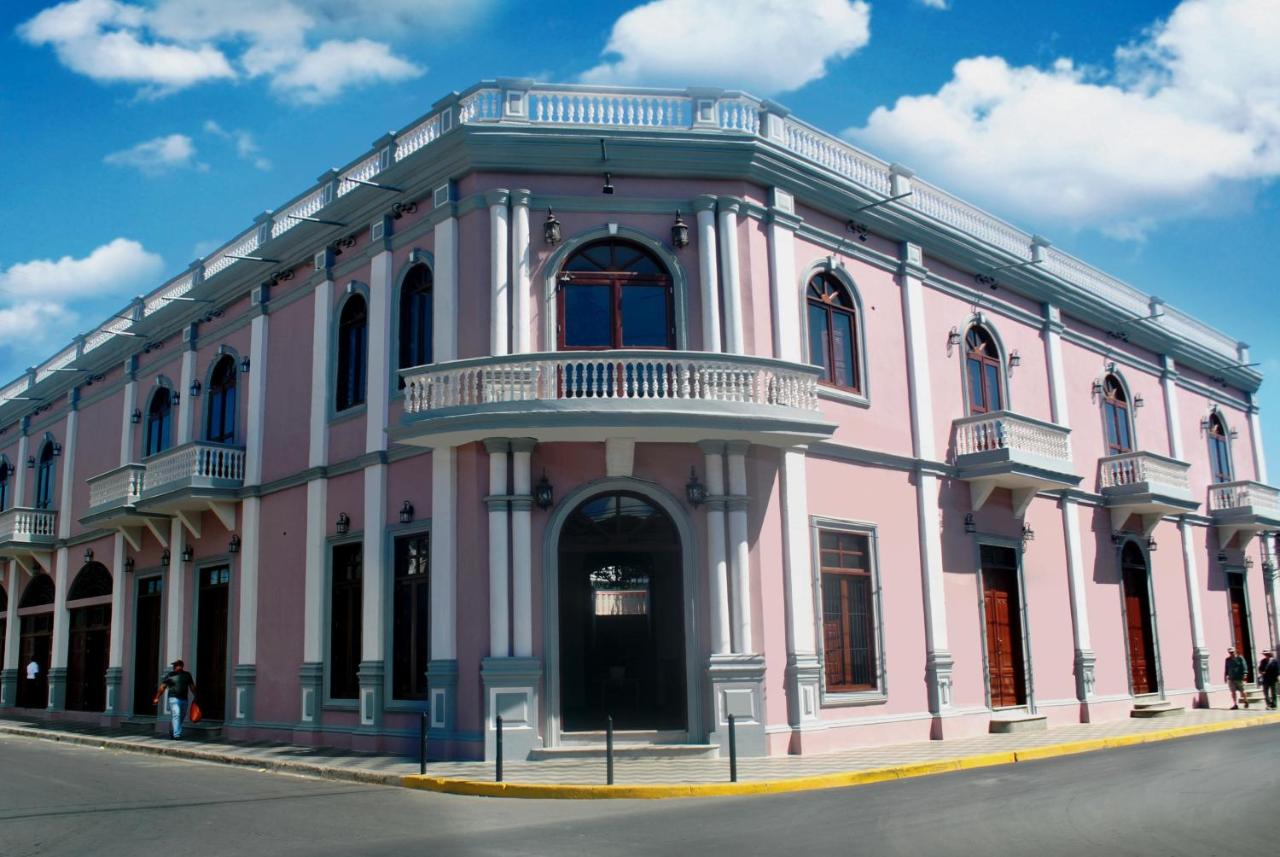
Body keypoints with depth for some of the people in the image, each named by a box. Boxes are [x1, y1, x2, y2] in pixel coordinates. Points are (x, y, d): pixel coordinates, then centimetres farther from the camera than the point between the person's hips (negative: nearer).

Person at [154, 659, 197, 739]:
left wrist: (195, 697, 11)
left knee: (181, 718, 11)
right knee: (176, 715, -17)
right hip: (174, 699, -5)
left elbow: (192, 687, 15)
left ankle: (172, 732, 30)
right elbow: (162, 687, -1)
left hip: (184, 700, 5)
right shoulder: (170, 675, 0)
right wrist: (157, 698, -5)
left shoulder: (187, 675, 10)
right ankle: (176, 734, -20)